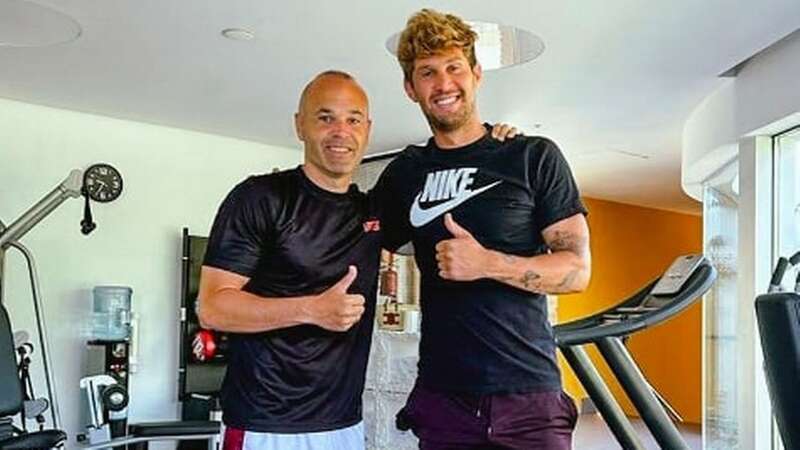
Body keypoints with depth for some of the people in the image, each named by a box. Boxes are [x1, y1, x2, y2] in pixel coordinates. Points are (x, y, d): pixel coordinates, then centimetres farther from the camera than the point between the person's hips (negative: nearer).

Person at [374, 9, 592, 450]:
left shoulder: (534, 157, -1)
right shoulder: (404, 173, 8)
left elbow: (576, 269, -4)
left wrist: (487, 263, -18)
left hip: (528, 395, -2)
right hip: (442, 397, 3)